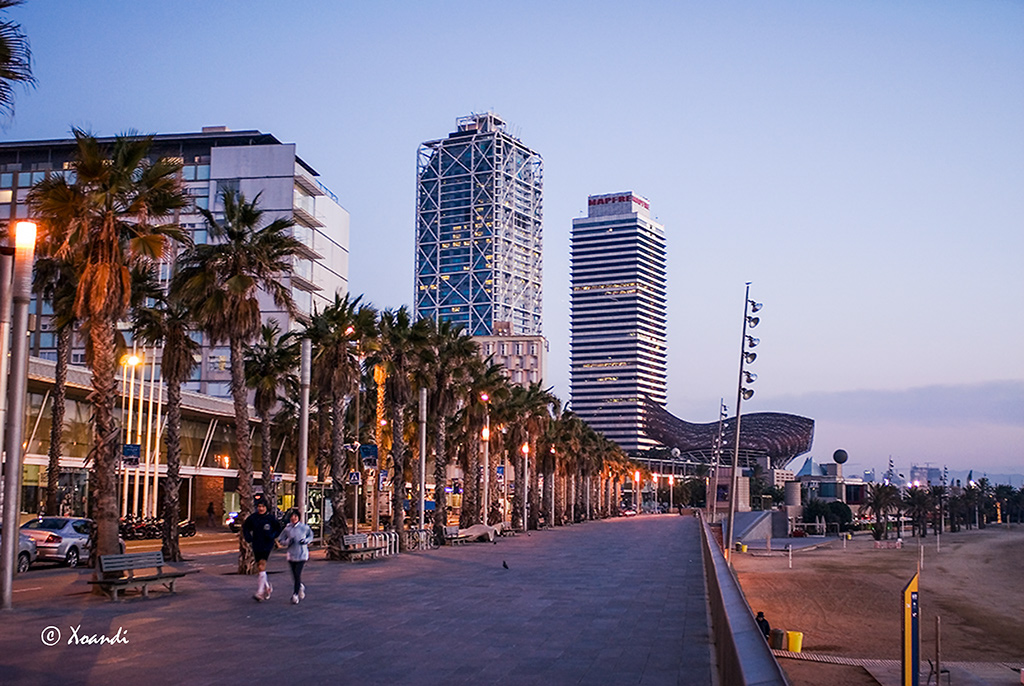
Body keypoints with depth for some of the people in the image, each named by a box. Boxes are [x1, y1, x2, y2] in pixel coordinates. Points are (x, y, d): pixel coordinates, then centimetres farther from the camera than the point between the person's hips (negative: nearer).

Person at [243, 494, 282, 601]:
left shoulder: (271, 518, -6)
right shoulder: (252, 517, 1)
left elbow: (278, 529, 6)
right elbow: (245, 528, 15)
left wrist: (272, 536, -10)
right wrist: (248, 538, 2)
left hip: (267, 545, -4)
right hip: (256, 546, 4)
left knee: (262, 567, -14)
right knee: (259, 568, 12)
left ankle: (260, 592, -13)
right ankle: (268, 587, 33)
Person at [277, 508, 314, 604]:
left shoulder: (304, 527, -3)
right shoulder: (287, 529, -1)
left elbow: (311, 535, 15)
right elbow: (280, 541, 6)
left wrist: (306, 541, -5)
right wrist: (288, 542, -13)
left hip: (302, 554, -2)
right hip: (291, 555, 2)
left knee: (297, 574, -12)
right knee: (294, 576, 9)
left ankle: (295, 595, -4)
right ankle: (301, 587, 39)